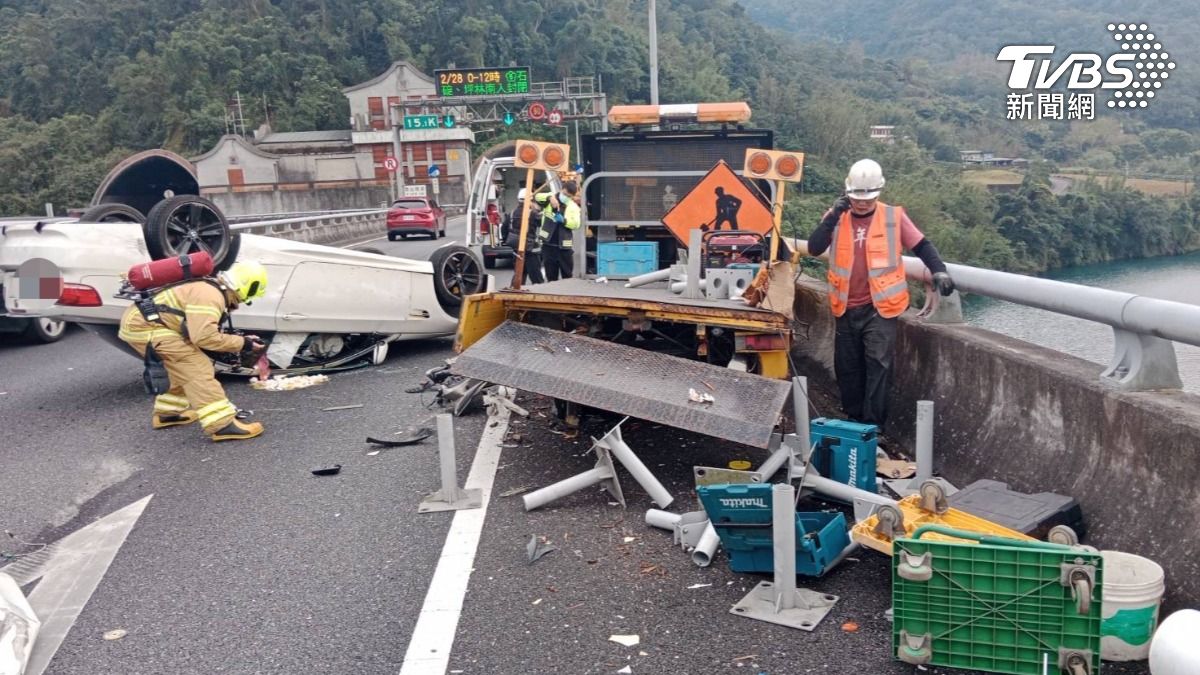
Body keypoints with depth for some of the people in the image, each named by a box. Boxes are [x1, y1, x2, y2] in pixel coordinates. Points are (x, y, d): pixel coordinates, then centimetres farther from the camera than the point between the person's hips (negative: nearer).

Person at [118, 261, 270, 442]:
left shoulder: (214, 291, 15)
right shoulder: (209, 295, -19)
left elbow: (207, 333, 16)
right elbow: (204, 336, -25)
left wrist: (243, 341, 10)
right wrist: (242, 344, -17)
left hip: (140, 321, 11)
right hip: (143, 326, -11)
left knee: (183, 366, 22)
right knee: (196, 367, -15)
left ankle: (167, 413, 33)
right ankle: (221, 424, -21)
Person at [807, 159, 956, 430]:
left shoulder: (893, 217, -2)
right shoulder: (836, 217, 2)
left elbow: (921, 245, 2)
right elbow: (814, 248, -9)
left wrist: (939, 271, -13)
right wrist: (833, 217, -19)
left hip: (880, 307, -3)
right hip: (847, 309, 3)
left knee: (877, 364, -9)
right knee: (847, 366, 12)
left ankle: (873, 425, -5)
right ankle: (853, 419, 27)